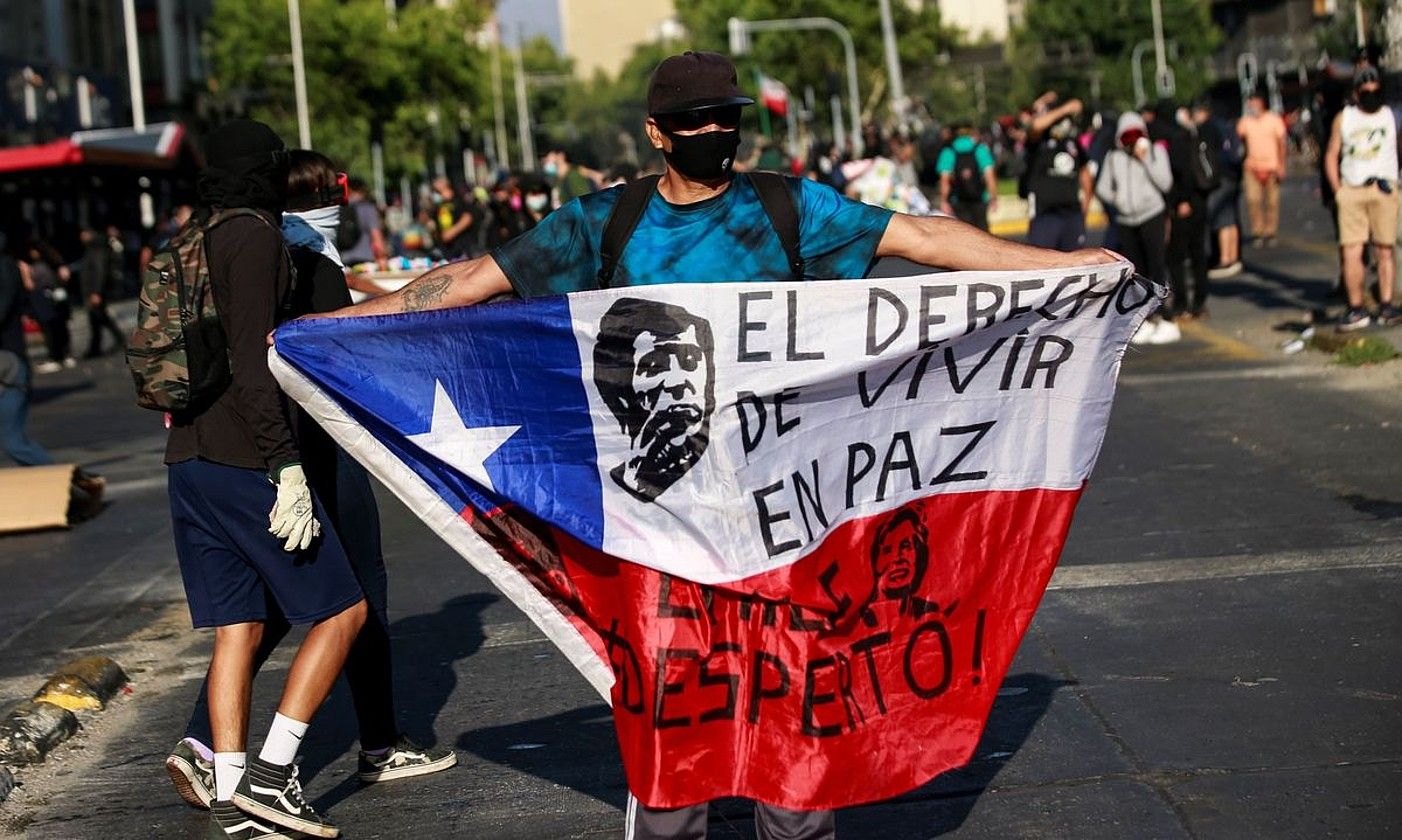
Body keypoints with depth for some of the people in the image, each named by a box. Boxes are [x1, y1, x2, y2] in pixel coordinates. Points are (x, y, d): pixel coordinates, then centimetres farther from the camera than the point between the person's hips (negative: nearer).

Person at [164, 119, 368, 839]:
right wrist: (287, 468, -20)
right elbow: (251, 363, -18)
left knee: (238, 629, 9)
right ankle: (271, 773, -5)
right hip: (244, 458, -9)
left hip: (189, 458, 9)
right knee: (342, 611, 0)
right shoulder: (255, 240, -9)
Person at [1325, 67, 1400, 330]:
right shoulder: (1344, 118, 12)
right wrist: (1337, 189, 2)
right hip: (1351, 189, 1)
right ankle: (1356, 309, -1)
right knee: (1351, 251, -5)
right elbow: (1331, 155, 12)